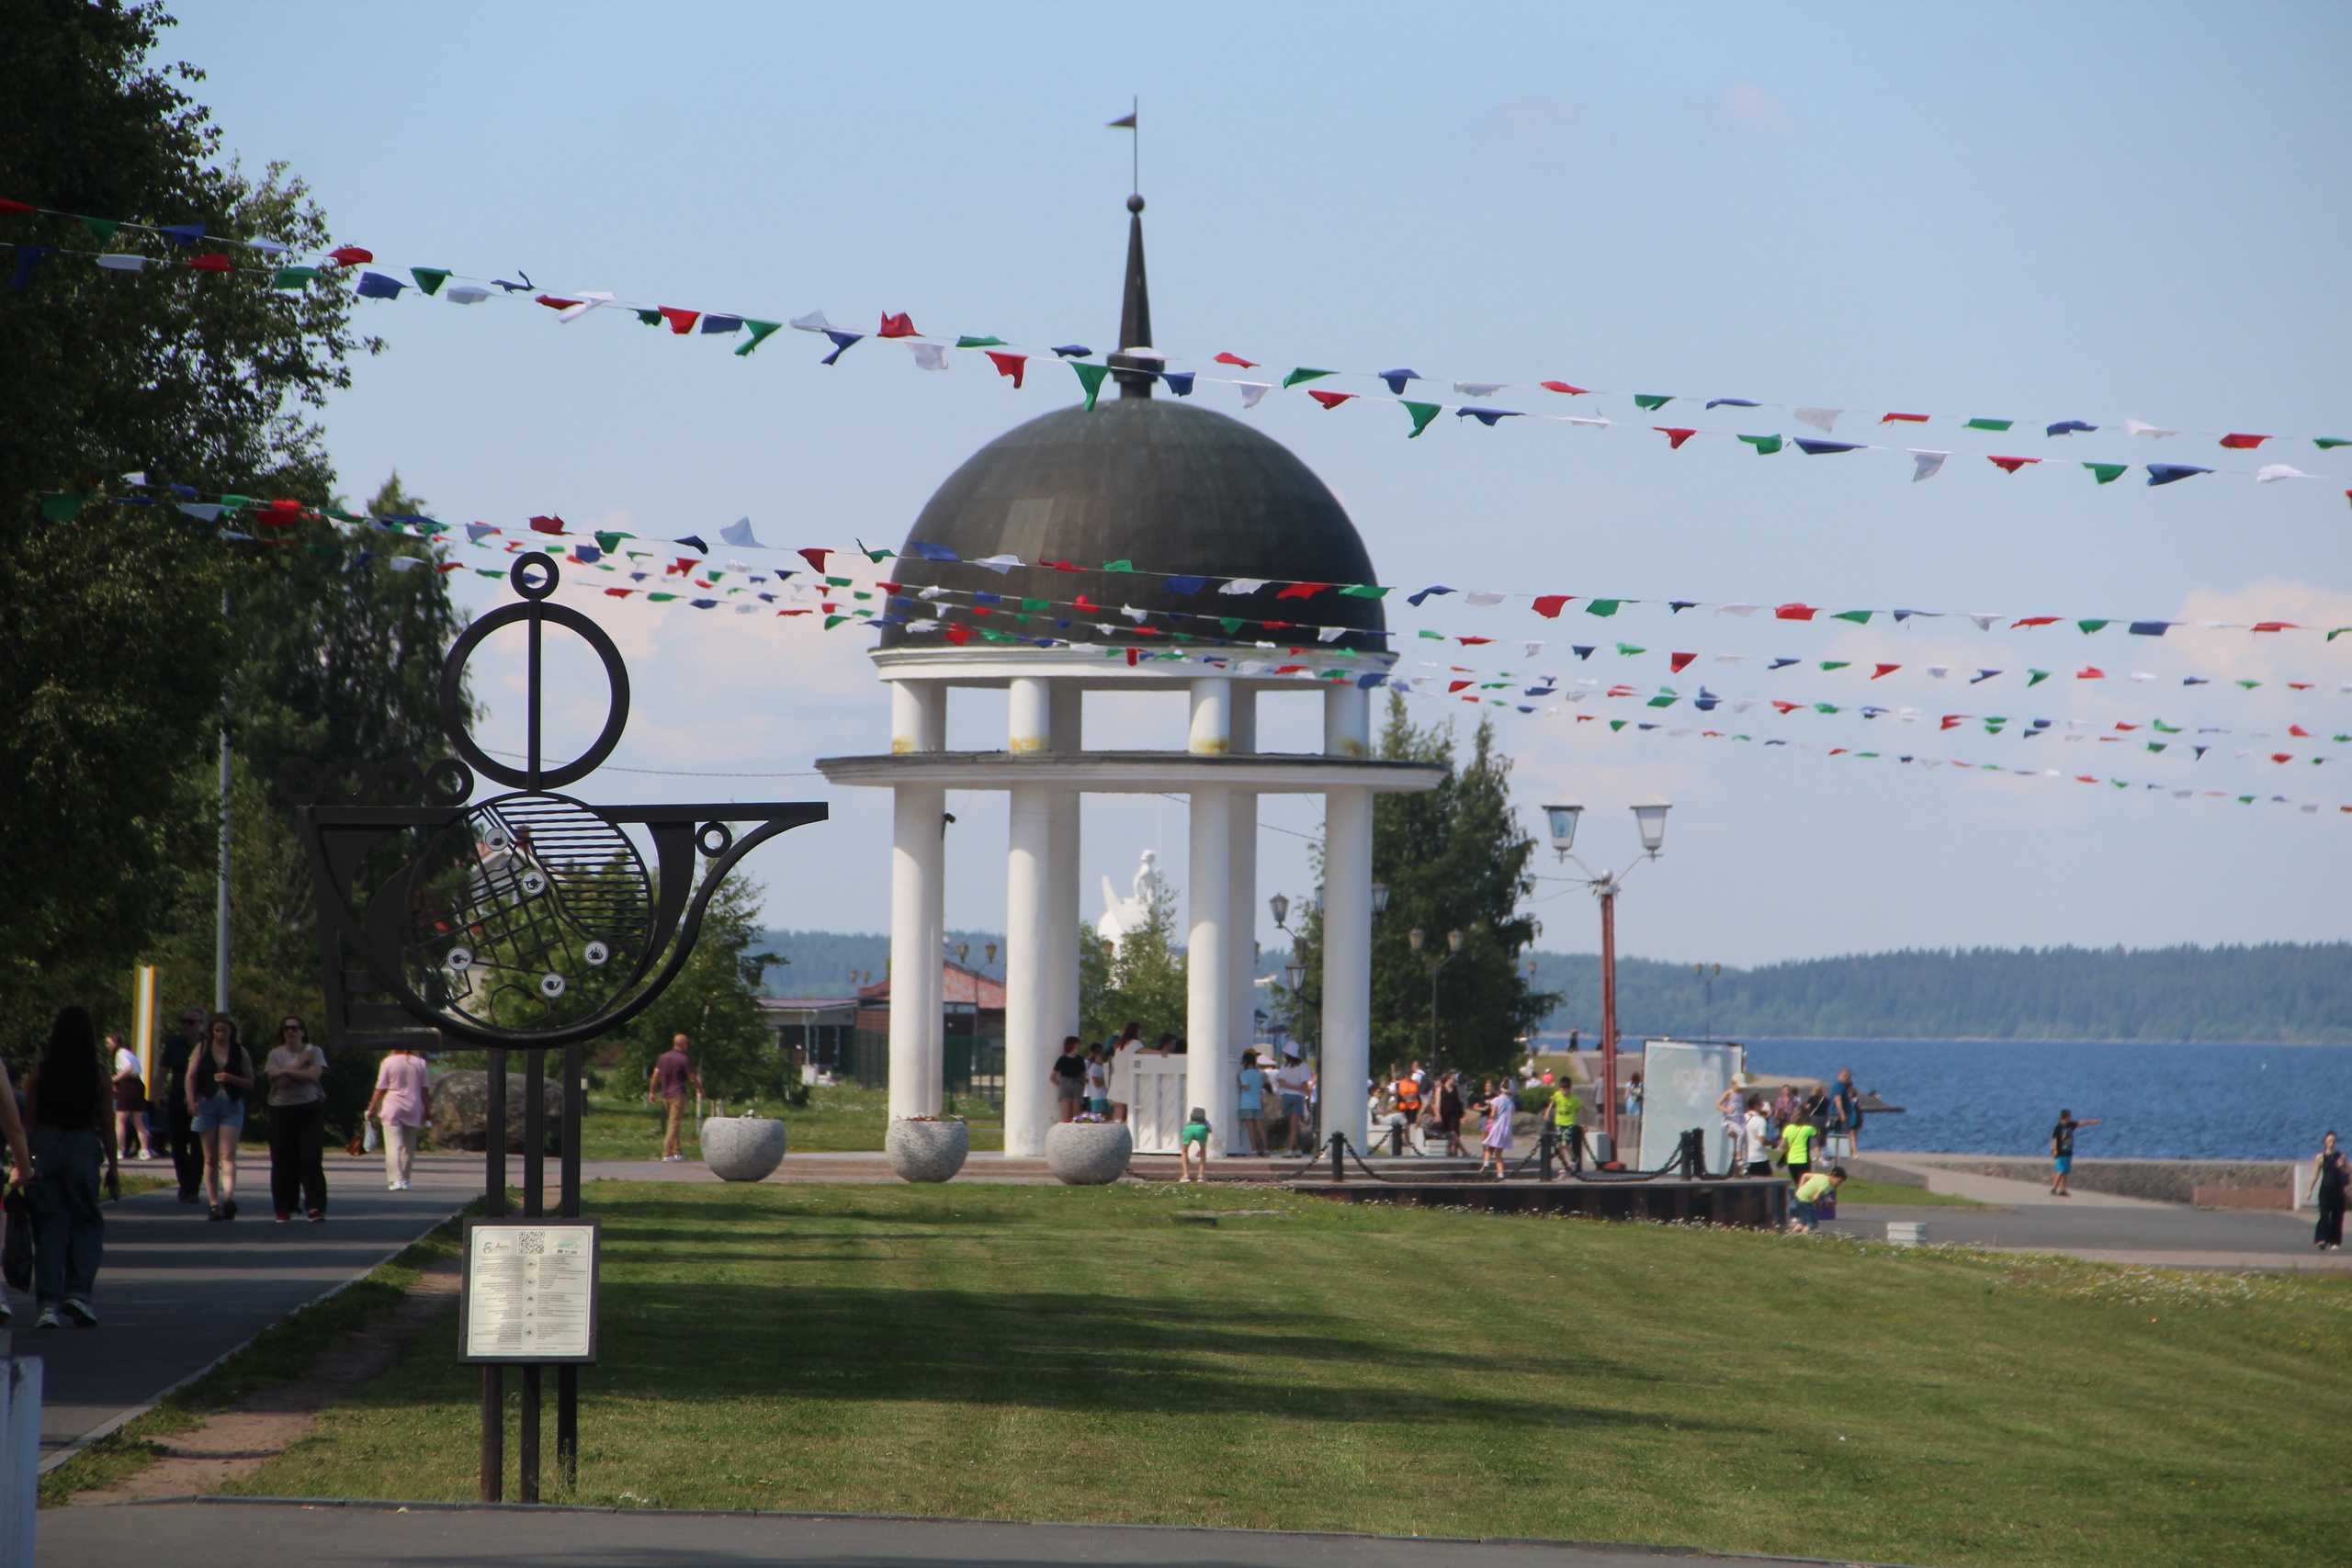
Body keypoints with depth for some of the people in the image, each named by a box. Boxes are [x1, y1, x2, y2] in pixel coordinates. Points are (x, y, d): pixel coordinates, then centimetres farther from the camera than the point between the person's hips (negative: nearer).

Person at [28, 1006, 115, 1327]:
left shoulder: (41, 1072, -2)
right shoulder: (97, 1072, -3)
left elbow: (27, 1120, -1)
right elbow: (107, 1124, 1)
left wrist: (22, 1162, 7)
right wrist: (113, 1167, 9)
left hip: (44, 1146, 1)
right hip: (84, 1147, -1)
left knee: (49, 1225, 6)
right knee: (87, 1223, 13)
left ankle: (48, 1303, 1)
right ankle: (79, 1292, -2)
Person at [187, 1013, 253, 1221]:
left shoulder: (240, 1052, 7)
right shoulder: (202, 1049, 8)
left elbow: (250, 1082, 8)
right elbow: (191, 1077, 5)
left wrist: (231, 1078, -11)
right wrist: (191, 1101, -9)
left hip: (232, 1105, -1)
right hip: (207, 1103, 1)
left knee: (228, 1155, -15)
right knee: (210, 1157, 4)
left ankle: (229, 1198, -30)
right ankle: (215, 1203, 7)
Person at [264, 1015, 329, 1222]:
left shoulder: (314, 1052, 5)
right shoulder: (275, 1054, 6)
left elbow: (313, 1075, -12)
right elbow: (276, 1079, -8)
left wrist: (285, 1071, -10)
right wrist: (299, 1065, -7)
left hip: (310, 1110, -1)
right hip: (282, 1110, 1)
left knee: (311, 1158, -9)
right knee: (283, 1161, 1)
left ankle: (315, 1207, -13)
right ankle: (284, 1208, 9)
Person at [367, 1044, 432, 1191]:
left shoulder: (389, 1062, -5)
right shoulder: (420, 1063, 4)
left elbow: (380, 1089, -4)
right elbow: (425, 1091, 6)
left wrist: (372, 1108, 6)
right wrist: (426, 1112, 15)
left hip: (392, 1108, -4)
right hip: (413, 1109, 4)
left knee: (393, 1145, -9)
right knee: (409, 1147, 15)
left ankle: (396, 1179, -22)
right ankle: (405, 1180, 21)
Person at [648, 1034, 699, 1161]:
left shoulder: (663, 1058, 7)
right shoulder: (685, 1060, -10)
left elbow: (655, 1076, 4)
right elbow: (693, 1079, -6)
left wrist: (652, 1092, 10)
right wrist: (700, 1089, 11)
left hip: (666, 1095, 6)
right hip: (678, 1095, -6)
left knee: (672, 1123, 16)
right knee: (674, 1124, -7)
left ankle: (677, 1152, 20)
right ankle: (667, 1154, -13)